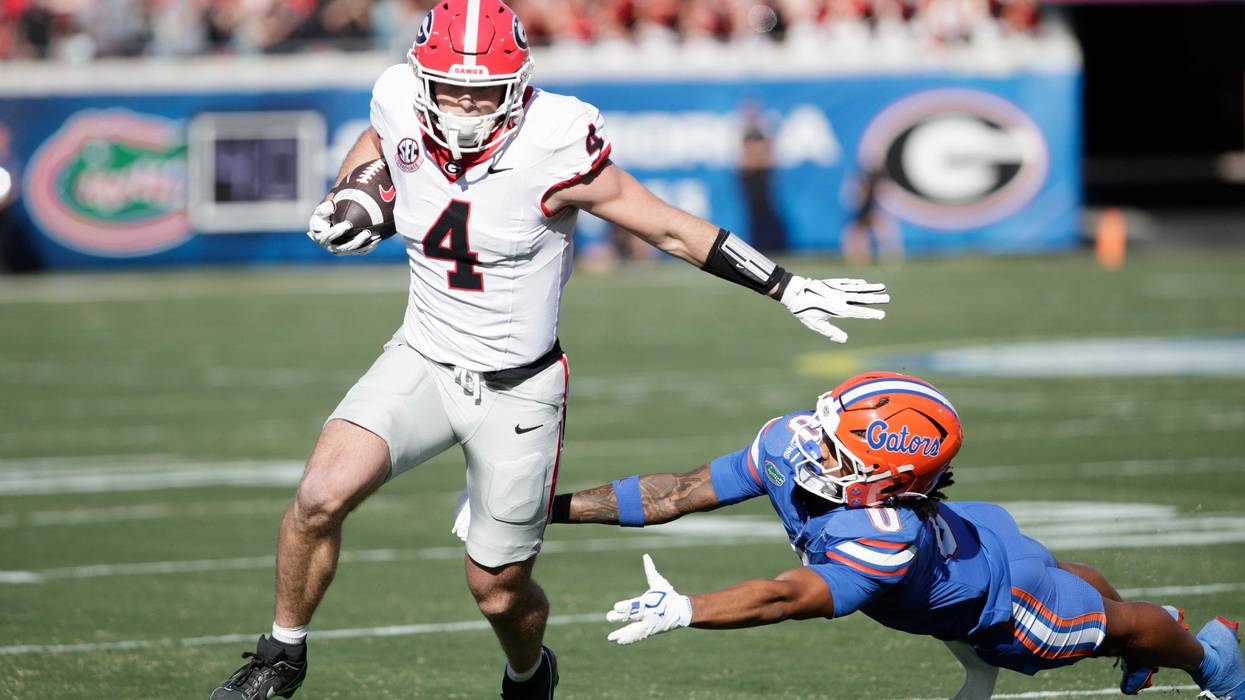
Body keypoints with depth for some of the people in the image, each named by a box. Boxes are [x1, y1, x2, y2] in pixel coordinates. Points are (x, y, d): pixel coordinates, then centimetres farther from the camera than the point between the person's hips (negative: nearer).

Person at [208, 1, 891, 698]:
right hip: (423, 360, 3)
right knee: (321, 496, -22)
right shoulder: (402, 110, -12)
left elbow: (671, 229, -13)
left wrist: (787, 287, -10)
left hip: (519, 389, -2)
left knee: (500, 591, 9)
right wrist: (349, 204, -3)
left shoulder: (553, 148, -23)